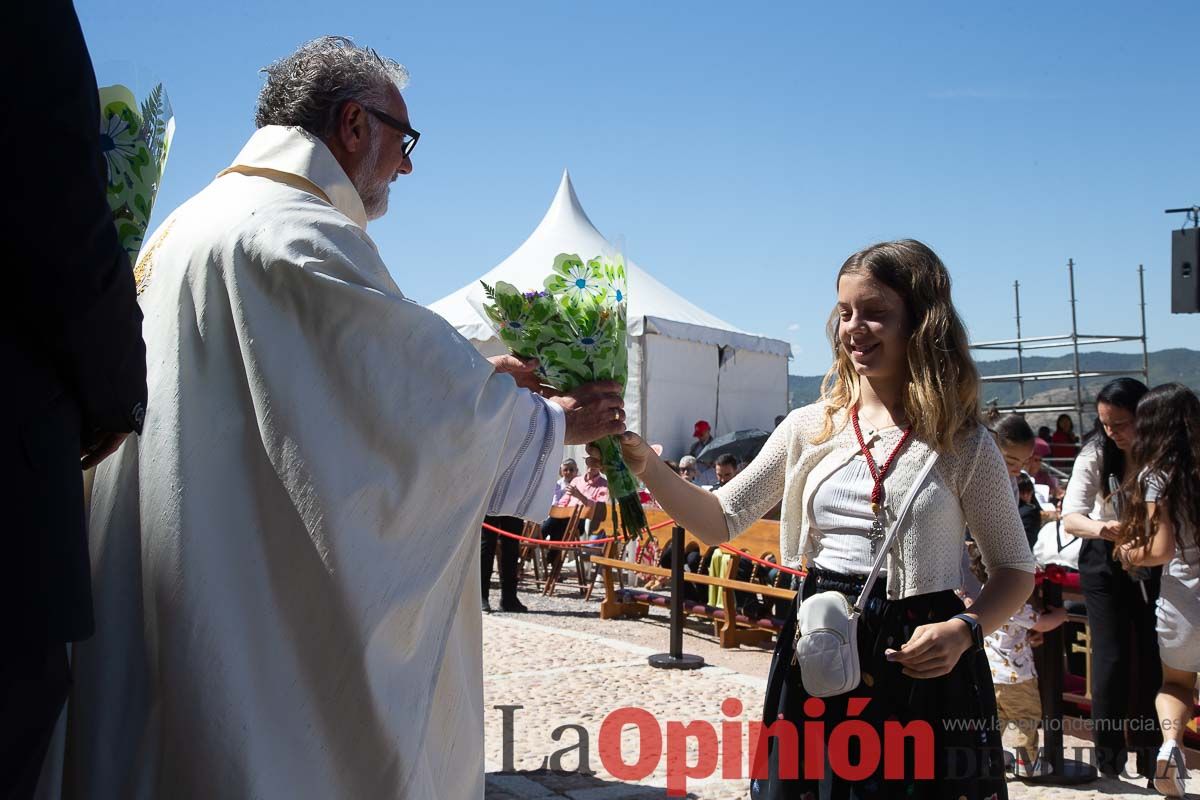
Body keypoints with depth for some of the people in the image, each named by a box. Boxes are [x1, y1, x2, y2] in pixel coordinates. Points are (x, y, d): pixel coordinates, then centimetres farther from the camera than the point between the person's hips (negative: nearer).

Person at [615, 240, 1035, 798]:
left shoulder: (963, 443, -5)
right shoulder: (810, 427, 3)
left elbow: (1015, 567, 3)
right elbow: (722, 521, 4)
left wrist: (964, 630, -16)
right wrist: (647, 468, -12)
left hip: (920, 664, -2)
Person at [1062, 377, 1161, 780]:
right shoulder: (1096, 453, -15)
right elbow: (1071, 518, -22)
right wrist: (1100, 528, -43)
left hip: (1153, 561, 1)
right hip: (1106, 561, -1)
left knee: (1151, 656, 4)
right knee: (1112, 655, -4)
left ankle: (1149, 751, 21)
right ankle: (1108, 753, 9)